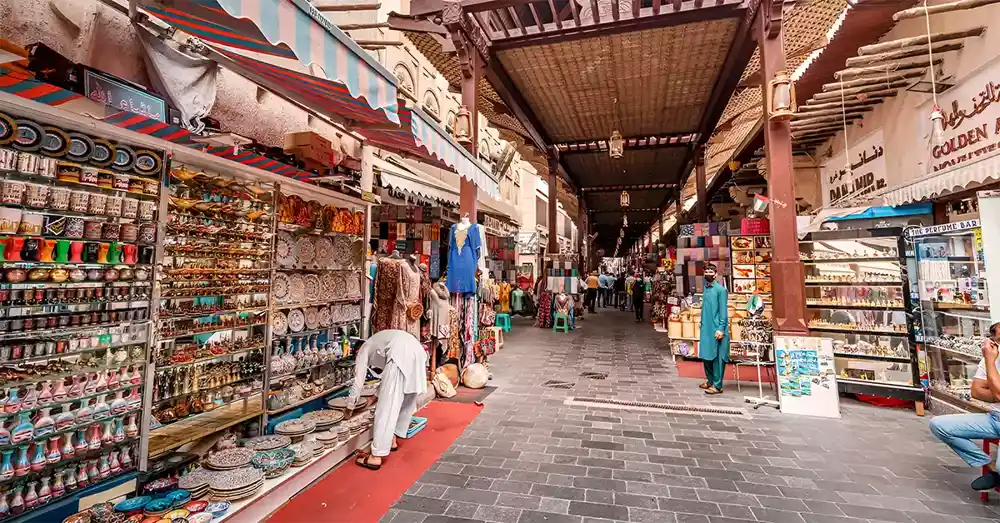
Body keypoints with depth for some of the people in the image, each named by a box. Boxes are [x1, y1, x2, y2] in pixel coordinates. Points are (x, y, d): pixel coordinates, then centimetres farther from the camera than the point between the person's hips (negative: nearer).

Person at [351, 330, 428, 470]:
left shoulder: (364, 350, 25)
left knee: (387, 406, 0)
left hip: (401, 355, -8)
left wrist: (350, 406, 36)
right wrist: (376, 395, 52)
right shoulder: (379, 344, 43)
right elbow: (390, 379, 46)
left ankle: (376, 456, 5)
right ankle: (392, 440, 38)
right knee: (407, 401, 23)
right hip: (417, 352, 8)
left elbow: (358, 381, 23)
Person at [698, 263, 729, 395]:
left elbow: (723, 311, -12)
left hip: (716, 329, -7)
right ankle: (710, 380, 27)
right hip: (706, 328, 7)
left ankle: (717, 385, 6)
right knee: (706, 356, 13)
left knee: (717, 357, -1)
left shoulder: (720, 289, -9)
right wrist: (702, 322, 14)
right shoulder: (705, 288, 12)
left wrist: (721, 329, -17)